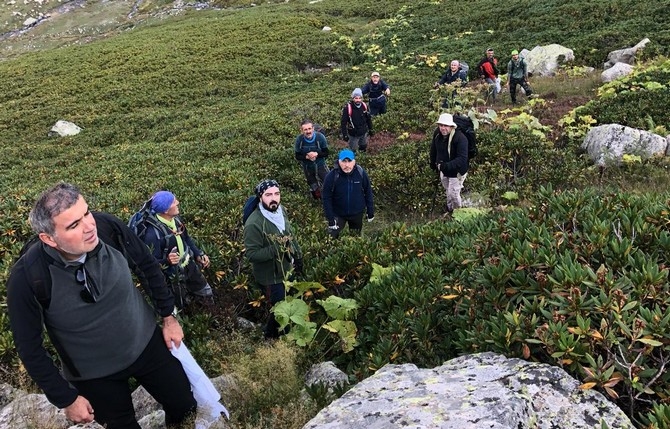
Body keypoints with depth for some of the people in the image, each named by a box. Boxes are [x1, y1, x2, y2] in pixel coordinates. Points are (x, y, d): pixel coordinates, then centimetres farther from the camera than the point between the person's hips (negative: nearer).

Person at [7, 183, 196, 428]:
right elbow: (29, 347, -14)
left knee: (185, 406, 18)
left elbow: (148, 266, -4)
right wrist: (66, 399, -8)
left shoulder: (108, 227, -25)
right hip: (93, 374, -2)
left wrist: (168, 316, 3)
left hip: (146, 343, 2)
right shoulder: (27, 278, -29)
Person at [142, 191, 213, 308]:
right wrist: (167, 261, -43)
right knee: (177, 308, 13)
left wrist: (199, 254, 2)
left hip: (189, 266, 6)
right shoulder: (153, 234, -34)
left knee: (207, 295, 21)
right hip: (173, 276, -6)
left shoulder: (175, 218, -10)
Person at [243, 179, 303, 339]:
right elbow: (251, 254, -27)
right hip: (271, 276, -7)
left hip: (287, 269, 8)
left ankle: (283, 330, 52)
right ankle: (271, 336, 34)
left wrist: (298, 256, 12)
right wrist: (275, 249, -36)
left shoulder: (281, 210, -5)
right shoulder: (253, 224, -29)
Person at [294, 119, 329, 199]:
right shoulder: (299, 139, -20)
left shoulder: (320, 137, -23)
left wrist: (316, 154, -31)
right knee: (313, 186, 21)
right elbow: (297, 156, -10)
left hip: (320, 165, -1)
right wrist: (307, 157, -30)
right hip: (307, 167, 2)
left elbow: (326, 153, -13)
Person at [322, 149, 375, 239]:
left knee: (356, 238, 22)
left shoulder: (361, 173, -16)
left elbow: (368, 193, -3)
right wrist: (330, 218, -15)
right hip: (338, 214, -2)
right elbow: (327, 199, -14)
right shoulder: (331, 176, -21)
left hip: (357, 214, 2)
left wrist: (370, 212, 2)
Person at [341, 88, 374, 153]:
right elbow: (343, 122, -17)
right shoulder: (348, 108, -23)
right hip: (353, 134, -5)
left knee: (364, 149, 23)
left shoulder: (364, 106, -8)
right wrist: (344, 135, -15)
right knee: (353, 151, 9)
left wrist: (370, 129, 13)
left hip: (364, 133, 5)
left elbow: (368, 119, 7)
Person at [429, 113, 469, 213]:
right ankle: (449, 210, 51)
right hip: (443, 170, 6)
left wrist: (445, 166, -44)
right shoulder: (437, 134, -14)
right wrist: (433, 163, 12)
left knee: (453, 194, 3)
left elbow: (462, 159, -38)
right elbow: (434, 149, 6)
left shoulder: (460, 138, -33)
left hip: (456, 171, -6)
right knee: (448, 191, 27)